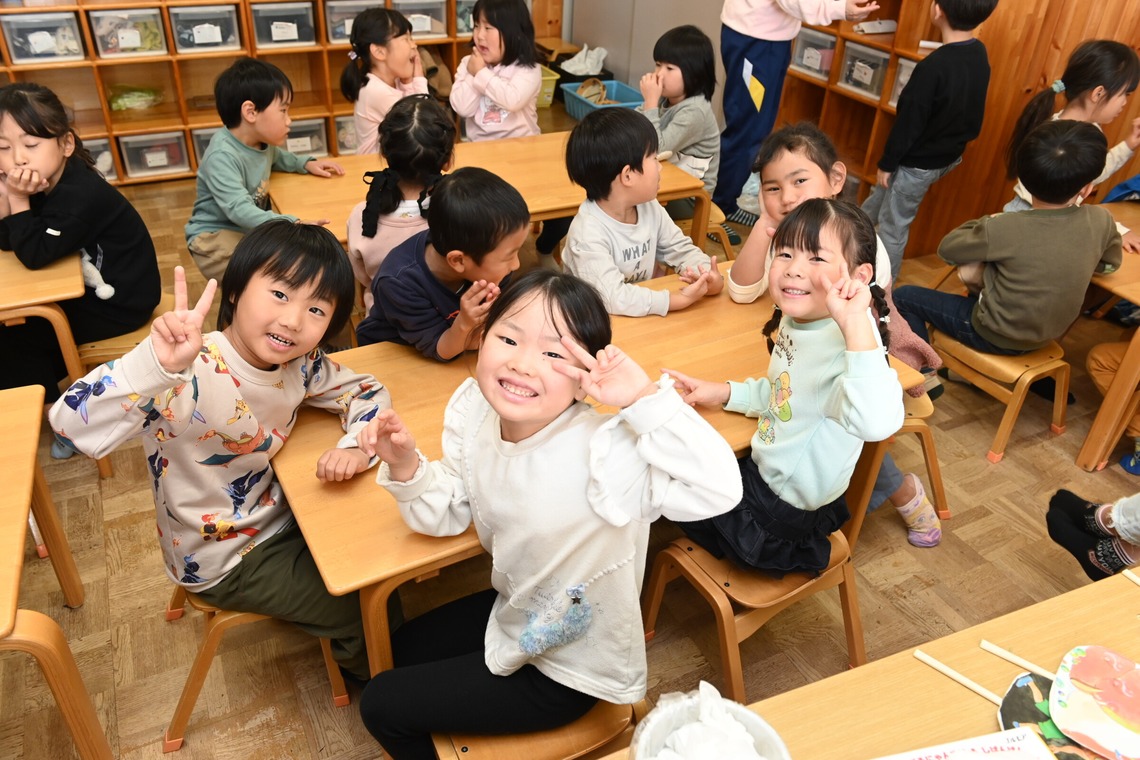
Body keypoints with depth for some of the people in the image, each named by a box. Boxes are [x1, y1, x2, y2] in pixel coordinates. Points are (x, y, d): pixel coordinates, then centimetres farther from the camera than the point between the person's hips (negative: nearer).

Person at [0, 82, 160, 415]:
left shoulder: (80, 196, -28)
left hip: (120, 303, -9)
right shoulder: (47, 182, -2)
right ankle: (40, 390, 34)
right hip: (92, 286, 9)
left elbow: (34, 255, -26)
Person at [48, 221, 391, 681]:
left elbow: (365, 391, 0)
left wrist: (357, 444, -21)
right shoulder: (190, 376, -33)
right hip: (228, 560, -6)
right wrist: (156, 364, -60)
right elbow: (71, 425, -44)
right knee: (372, 610, -2)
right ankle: (364, 668, 33)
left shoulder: (300, 362, -13)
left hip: (281, 518, 6)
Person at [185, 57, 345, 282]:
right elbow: (239, 210, -40)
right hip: (215, 237, -9)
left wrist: (306, 163, 10)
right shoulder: (222, 156, -28)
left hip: (253, 229, 9)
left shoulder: (263, 142, 0)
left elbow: (276, 158, 28)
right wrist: (292, 225, -50)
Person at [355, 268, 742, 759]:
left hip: (571, 668, -6)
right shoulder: (473, 410, -16)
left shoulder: (604, 451, -37)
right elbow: (446, 514, -4)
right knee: (397, 652, 28)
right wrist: (405, 465, -22)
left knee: (382, 706, 5)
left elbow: (719, 489, -47)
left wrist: (646, 398, -50)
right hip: (514, 612, 7)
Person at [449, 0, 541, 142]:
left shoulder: (528, 69, -5)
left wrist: (481, 73, -14)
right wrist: (472, 76, -13)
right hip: (478, 143, 2)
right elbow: (462, 109, -5)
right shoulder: (468, 64, 5)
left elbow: (513, 101, -24)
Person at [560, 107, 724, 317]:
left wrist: (709, 277, -13)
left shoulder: (650, 208, -2)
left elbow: (681, 250, 7)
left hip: (643, 314, 5)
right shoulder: (588, 232, -24)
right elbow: (612, 298, -32)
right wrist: (681, 299, -30)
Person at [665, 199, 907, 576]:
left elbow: (877, 422, -54)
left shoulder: (846, 344, -33)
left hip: (786, 511, -8)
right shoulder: (794, 319, -5)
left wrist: (856, 323, -58)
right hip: (763, 471, 8)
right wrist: (722, 393, 3)